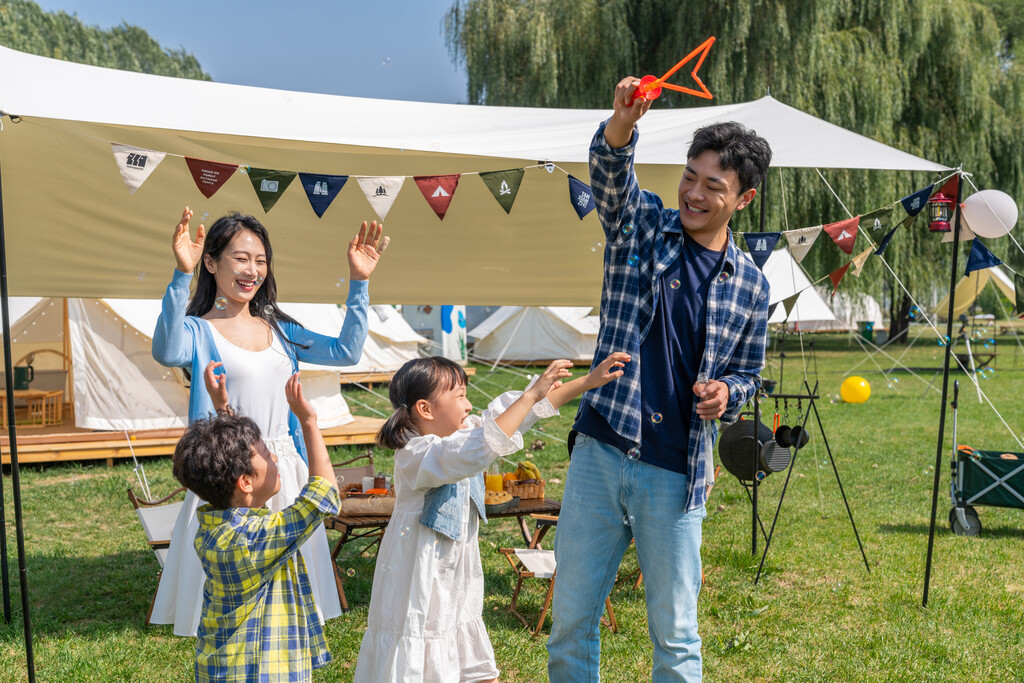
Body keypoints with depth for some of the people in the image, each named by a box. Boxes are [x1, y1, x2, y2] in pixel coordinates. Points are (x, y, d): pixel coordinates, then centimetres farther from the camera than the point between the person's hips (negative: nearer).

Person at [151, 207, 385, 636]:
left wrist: (358, 283, 3)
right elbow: (166, 353, -28)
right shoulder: (199, 331, -5)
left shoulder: (279, 330, 11)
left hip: (285, 473, 5)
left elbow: (346, 352, 8)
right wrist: (182, 275, -36)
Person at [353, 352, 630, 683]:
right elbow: (478, 451, -40)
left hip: (457, 581, 9)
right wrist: (532, 395, -39)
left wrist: (588, 380, 3)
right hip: (418, 590, -8)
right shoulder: (415, 455, -24)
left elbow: (509, 411, 5)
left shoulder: (463, 433, 2)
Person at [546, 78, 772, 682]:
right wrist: (624, 121, -40)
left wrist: (727, 393, -8)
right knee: (571, 618, 11)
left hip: (677, 475, 0)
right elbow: (609, 170, -19)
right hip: (600, 453, 0)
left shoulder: (752, 287, 3)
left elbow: (748, 371, 15)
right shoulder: (641, 223, 1)